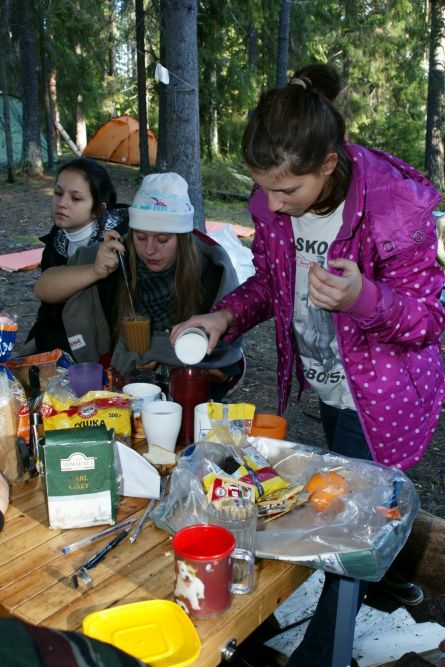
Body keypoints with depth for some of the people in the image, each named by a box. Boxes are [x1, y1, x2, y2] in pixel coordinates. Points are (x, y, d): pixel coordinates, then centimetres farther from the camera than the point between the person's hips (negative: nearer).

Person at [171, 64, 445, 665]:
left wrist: (364, 299, -40)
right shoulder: (273, 204, -12)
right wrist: (224, 316, -15)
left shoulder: (394, 208, -27)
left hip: (381, 395, -6)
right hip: (325, 386, 6)